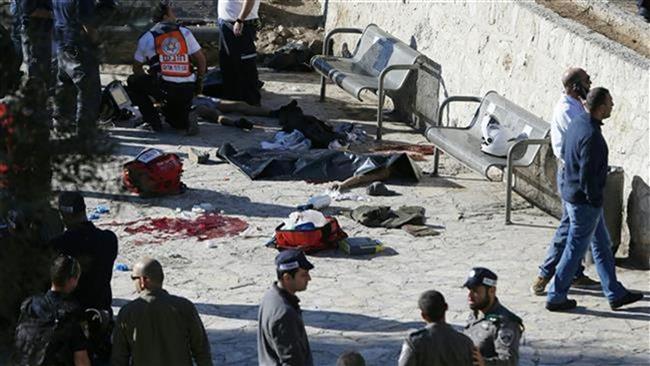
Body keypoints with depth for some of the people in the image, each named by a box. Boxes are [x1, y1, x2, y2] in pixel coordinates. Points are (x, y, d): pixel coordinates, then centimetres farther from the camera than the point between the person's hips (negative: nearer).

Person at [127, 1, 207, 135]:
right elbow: (201, 59, 9)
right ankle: (186, 118, -4)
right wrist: (199, 82, 23)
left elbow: (137, 67, 17)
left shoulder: (146, 38, 9)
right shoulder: (185, 33, 10)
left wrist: (152, 86, 31)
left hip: (164, 88, -4)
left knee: (133, 82, 22)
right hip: (187, 91, 4)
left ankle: (153, 122, 11)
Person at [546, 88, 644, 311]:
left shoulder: (577, 125, 3)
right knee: (575, 250, 2)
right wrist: (595, 200, -15)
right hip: (584, 201, -10)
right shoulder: (592, 136, -26)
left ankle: (615, 294, 26)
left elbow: (564, 152, 17)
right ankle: (556, 298, 12)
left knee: (602, 246, 18)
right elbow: (587, 176, -25)